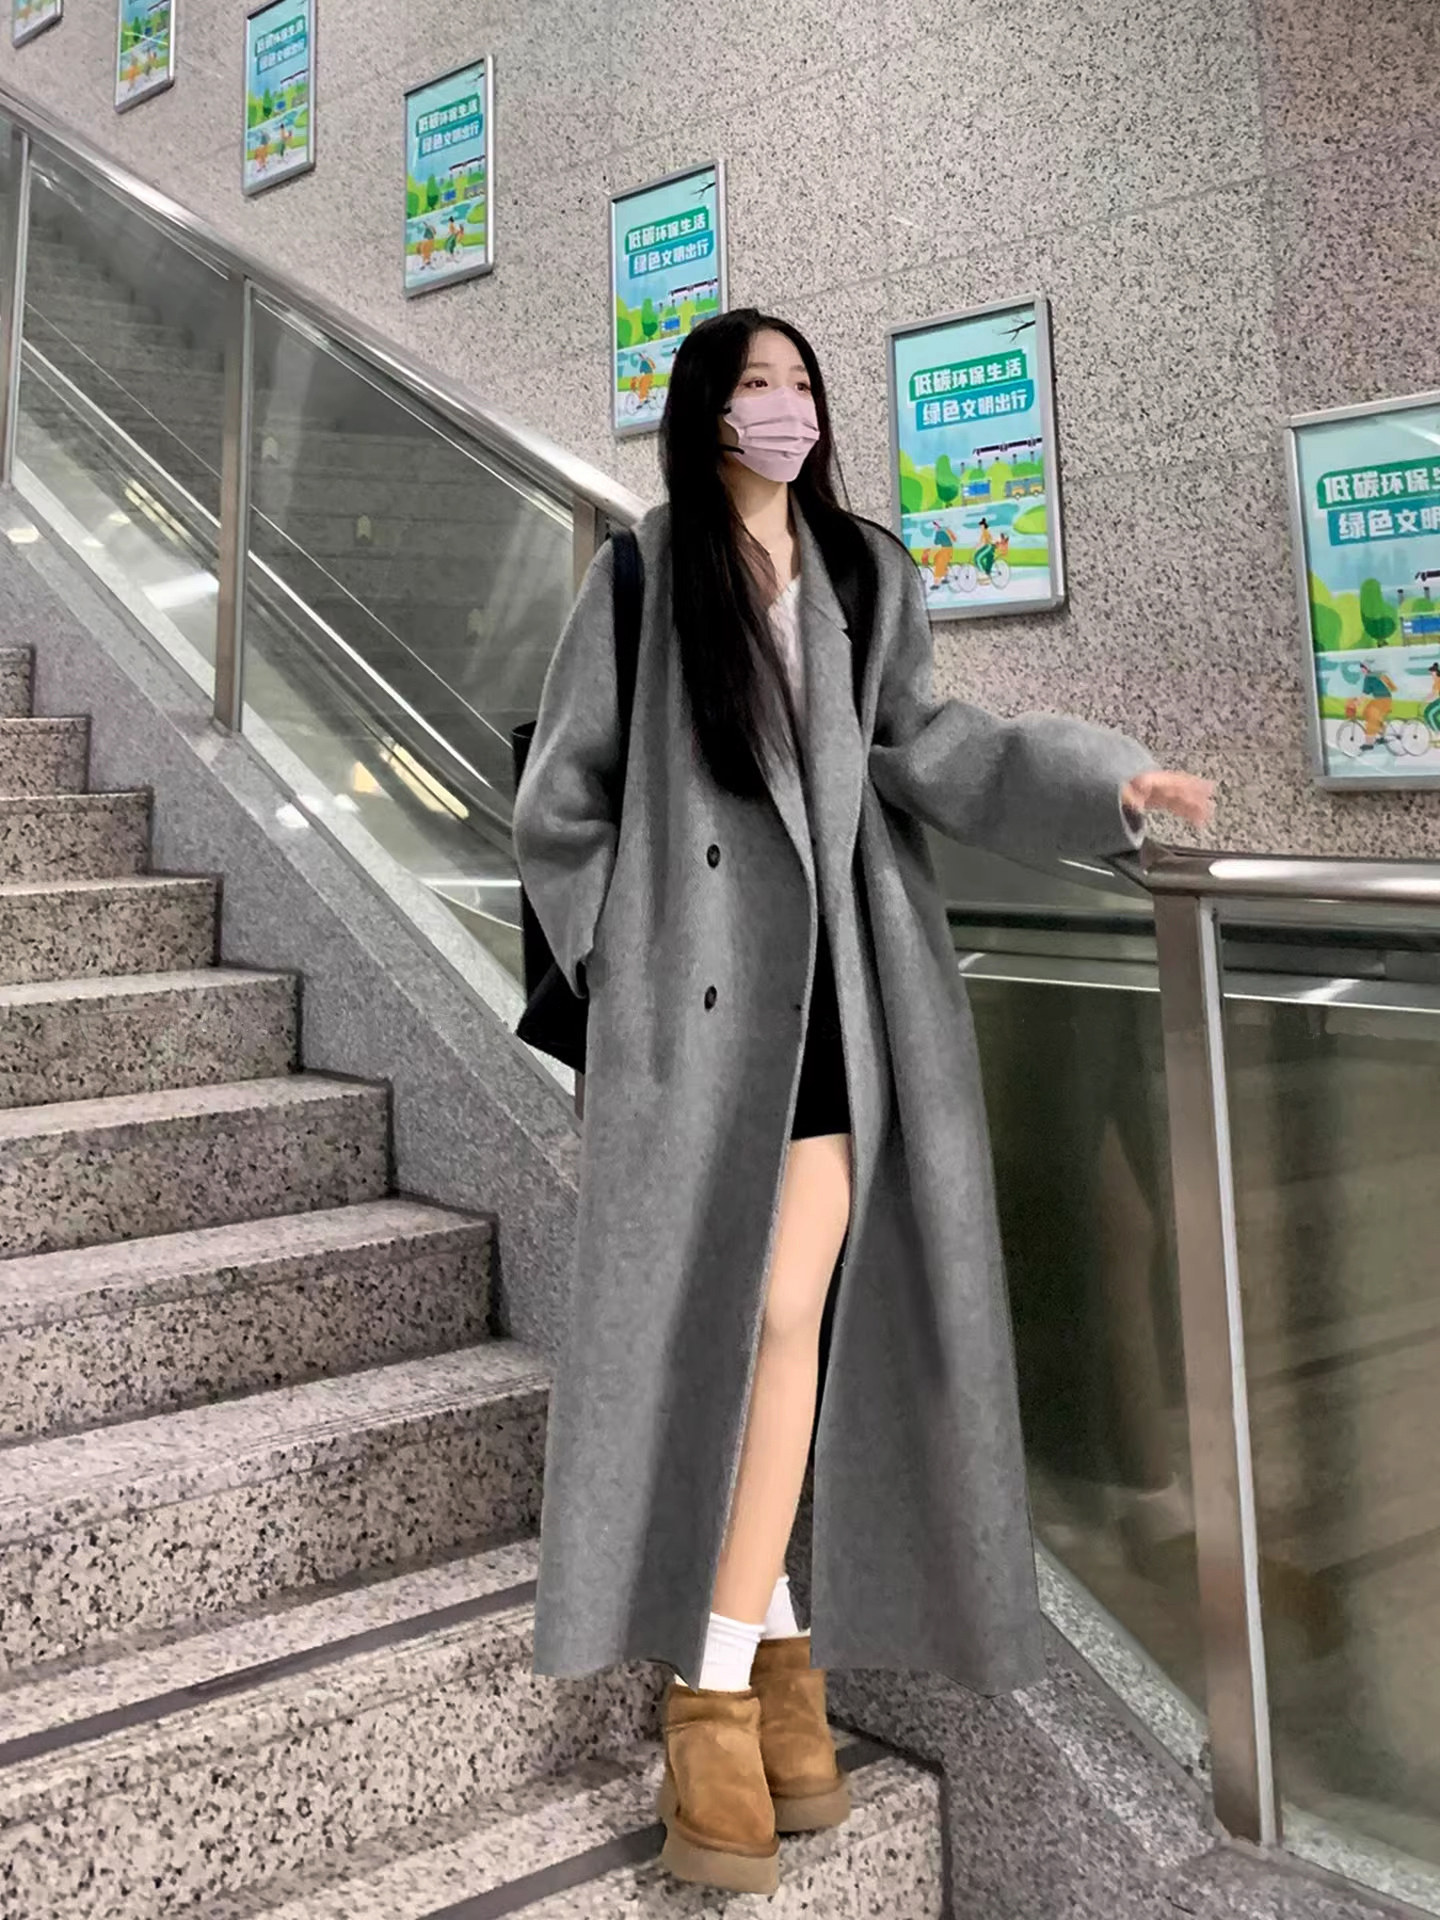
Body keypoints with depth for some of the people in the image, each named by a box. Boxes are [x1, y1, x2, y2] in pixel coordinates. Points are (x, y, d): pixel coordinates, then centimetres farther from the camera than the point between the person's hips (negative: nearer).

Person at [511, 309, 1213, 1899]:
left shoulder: (866, 574, 15)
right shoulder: (638, 579, 6)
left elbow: (917, 748, 2)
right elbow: (558, 802, 8)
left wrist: (1102, 780, -11)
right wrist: (630, 967, 2)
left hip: (837, 986, 2)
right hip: (698, 991, -2)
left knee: (787, 1314, -3)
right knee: (710, 1321, -3)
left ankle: (725, 1680, 6)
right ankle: (769, 1646, 9)